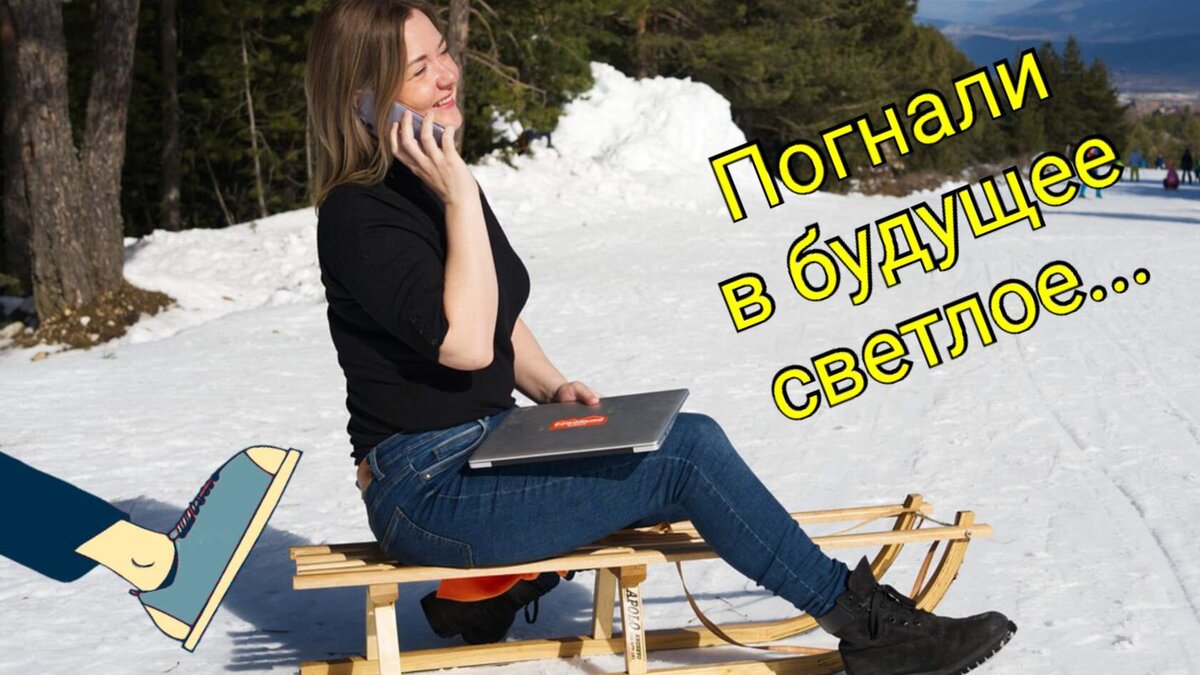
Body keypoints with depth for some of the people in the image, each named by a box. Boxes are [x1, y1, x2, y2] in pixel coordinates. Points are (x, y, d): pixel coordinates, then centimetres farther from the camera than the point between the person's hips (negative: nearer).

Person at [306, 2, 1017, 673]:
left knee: (686, 441, -4)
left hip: (487, 448, 9)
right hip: (424, 493, -9)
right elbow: (465, 342, -26)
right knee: (686, 452, -15)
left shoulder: (436, 183, 10)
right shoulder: (358, 215, -17)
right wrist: (458, 197, -25)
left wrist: (554, 388, 4)